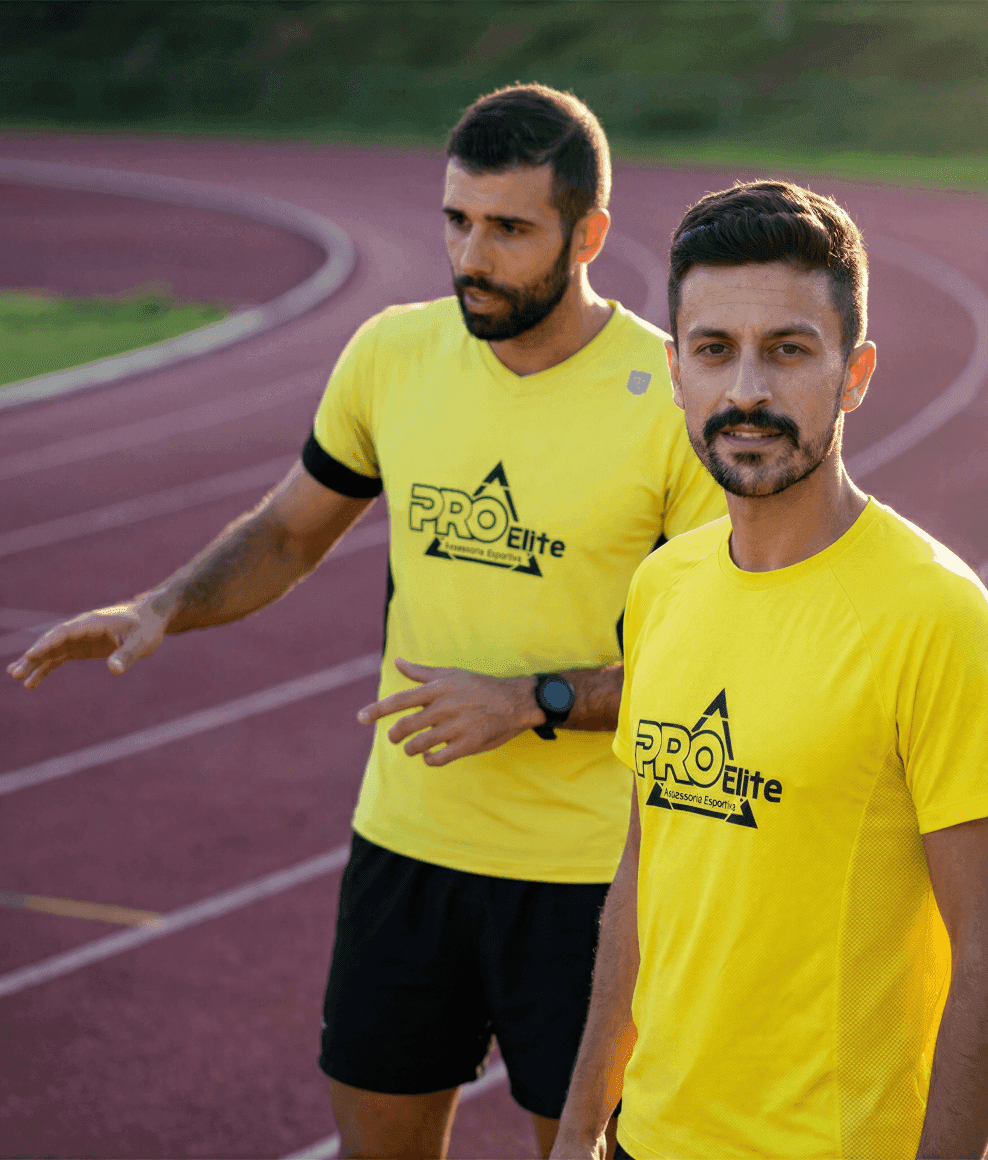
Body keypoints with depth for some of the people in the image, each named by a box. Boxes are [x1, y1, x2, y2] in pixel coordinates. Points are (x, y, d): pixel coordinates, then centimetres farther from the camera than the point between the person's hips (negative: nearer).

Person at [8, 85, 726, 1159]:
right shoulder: (393, 355, -1)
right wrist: (160, 609, -3)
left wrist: (532, 703, -21)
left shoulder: (676, 400, -14)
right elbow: (290, 532, 14)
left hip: (587, 868, -4)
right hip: (406, 834, 4)